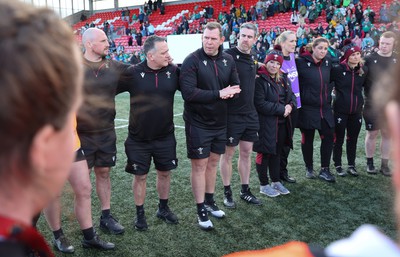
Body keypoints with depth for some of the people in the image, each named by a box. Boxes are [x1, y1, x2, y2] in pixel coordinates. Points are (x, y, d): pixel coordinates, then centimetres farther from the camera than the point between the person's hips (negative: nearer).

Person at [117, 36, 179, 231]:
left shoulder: (174, 72, -6)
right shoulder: (133, 73, -13)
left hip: (165, 136, 2)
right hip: (138, 139, -2)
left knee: (165, 173, 15)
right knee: (140, 176, 10)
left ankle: (163, 208, 37)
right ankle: (140, 213, 29)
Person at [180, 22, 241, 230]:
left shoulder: (228, 60, 3)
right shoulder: (192, 60, -14)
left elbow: (236, 86, 7)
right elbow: (188, 92, -23)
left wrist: (230, 92, -18)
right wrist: (218, 94, -23)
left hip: (220, 122, 6)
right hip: (198, 123, -5)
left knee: (213, 162, 16)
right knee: (200, 165, 2)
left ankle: (209, 202, 33)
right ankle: (201, 211, 15)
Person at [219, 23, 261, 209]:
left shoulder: (253, 59, 11)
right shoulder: (228, 56, -13)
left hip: (250, 114, 7)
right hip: (232, 115, -7)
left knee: (246, 153, 13)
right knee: (228, 153, 5)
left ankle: (245, 190, 26)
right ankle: (227, 192, 19)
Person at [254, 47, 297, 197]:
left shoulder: (283, 80, 13)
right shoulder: (260, 80, -13)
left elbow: (292, 96, 17)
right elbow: (260, 104, -20)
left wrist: (290, 106, -7)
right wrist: (281, 110, -18)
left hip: (282, 123, 7)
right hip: (265, 124, -7)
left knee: (277, 152, 16)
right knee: (264, 153, 3)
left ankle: (276, 181, 29)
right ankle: (264, 185, 16)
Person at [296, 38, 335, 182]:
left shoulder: (328, 63, 9)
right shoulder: (301, 62, -10)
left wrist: (328, 97, 16)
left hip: (325, 108, 5)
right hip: (307, 108, -5)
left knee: (328, 137, 2)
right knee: (307, 139, 7)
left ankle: (325, 170, 15)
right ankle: (309, 168, 24)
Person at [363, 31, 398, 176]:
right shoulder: (370, 59, -4)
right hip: (372, 104, -2)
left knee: (387, 134, 7)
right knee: (372, 133, 3)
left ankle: (384, 165, 17)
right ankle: (370, 163, 18)